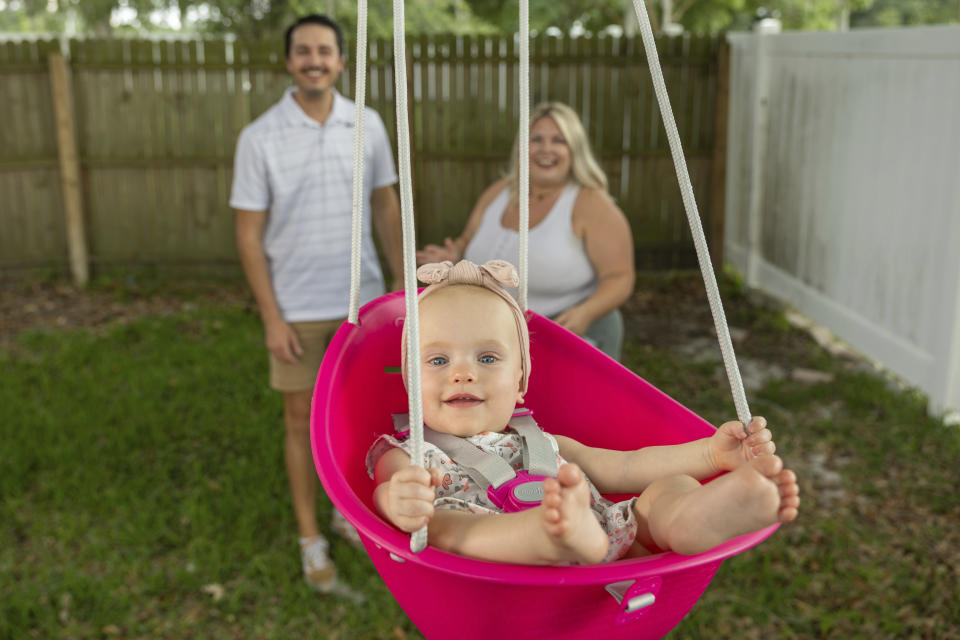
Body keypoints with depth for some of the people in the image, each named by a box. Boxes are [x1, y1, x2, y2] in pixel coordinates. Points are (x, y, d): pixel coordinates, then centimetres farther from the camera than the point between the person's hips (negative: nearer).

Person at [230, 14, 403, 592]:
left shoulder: (367, 125, -2)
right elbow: (249, 234, -8)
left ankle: (348, 512, 36)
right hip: (298, 309, -3)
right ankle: (311, 538, 24)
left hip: (362, 301, 3)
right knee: (303, 421, 9)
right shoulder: (260, 137, -10)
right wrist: (272, 317, -11)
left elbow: (387, 208, 7)